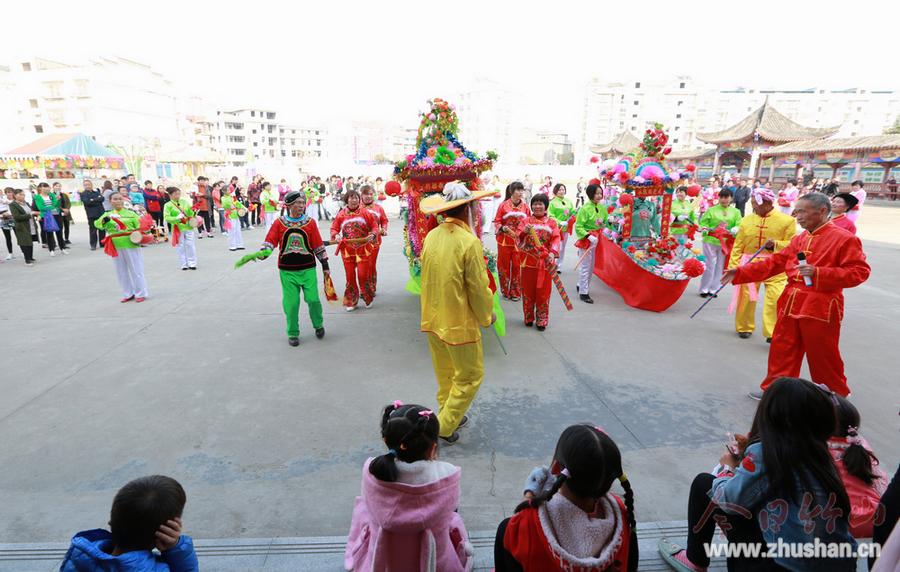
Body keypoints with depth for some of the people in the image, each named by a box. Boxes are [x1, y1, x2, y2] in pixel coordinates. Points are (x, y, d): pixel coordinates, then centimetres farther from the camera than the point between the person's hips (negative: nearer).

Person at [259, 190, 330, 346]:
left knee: (312, 299, -5)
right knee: (291, 303, 0)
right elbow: (269, 241, -1)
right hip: (287, 270, 0)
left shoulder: (310, 223, 2)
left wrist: (325, 266, 7)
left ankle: (318, 325, 22)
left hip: (308, 269, 0)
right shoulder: (279, 223, 2)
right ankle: (293, 333, 18)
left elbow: (318, 245, 5)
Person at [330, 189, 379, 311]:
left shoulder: (366, 213, -1)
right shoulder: (341, 214, 3)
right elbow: (334, 228, 6)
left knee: (363, 275, -3)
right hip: (347, 250, 2)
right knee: (350, 276, 6)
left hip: (363, 249, -2)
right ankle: (351, 302, 20)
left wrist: (373, 234, -17)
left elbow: (375, 226, 2)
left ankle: (368, 299, 20)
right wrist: (336, 235, -15)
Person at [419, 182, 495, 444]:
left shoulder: (431, 236, -2)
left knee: (445, 373, 23)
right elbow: (479, 289, -16)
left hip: (432, 319, 7)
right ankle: (445, 426, 16)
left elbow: (426, 278, 6)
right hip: (460, 323, -7)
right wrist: (487, 316, 1)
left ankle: (449, 414, 39)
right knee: (470, 376, 12)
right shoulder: (470, 242, -21)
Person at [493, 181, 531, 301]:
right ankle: (505, 291, 23)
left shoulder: (525, 207, 1)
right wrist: (503, 228, -19)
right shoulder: (503, 205, -5)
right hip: (504, 240, -1)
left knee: (517, 266, 5)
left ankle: (515, 292, 19)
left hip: (519, 241, 1)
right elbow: (497, 221, -2)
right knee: (504, 265, 8)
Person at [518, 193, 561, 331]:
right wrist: (524, 232, -25)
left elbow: (556, 239, -8)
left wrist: (553, 252, -26)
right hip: (528, 261, 1)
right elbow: (519, 239, -3)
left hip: (545, 262, -1)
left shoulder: (552, 223, 4)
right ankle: (528, 318, 24)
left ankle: (542, 320, 15)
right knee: (528, 290, 9)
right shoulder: (526, 221, 5)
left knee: (543, 292, 3)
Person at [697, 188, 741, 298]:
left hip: (726, 243, 3)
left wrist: (735, 229, -20)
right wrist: (704, 228, -19)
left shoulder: (735, 212, 7)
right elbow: (703, 222, 1)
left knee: (720, 267, 10)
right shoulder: (711, 210, 1)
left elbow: (739, 225, 2)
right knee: (710, 265, -1)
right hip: (711, 241, -3)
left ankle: (712, 289, 21)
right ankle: (704, 289, 11)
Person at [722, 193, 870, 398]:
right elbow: (774, 263, 10)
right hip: (790, 304, 7)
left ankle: (836, 395, 28)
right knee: (782, 350, 12)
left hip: (820, 308, -6)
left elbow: (859, 272, -14)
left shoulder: (845, 238, -10)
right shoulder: (799, 239, 11)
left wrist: (818, 273, -25)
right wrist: (740, 272, 2)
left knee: (822, 356, 6)